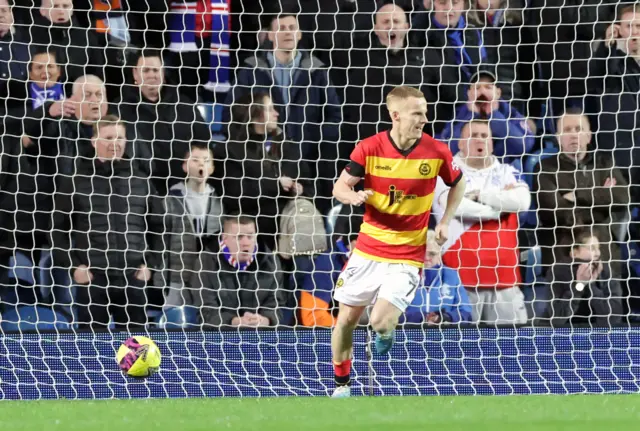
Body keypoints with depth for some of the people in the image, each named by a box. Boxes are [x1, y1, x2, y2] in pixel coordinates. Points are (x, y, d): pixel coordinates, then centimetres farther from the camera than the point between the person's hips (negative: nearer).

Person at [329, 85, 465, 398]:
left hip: (407, 256, -2)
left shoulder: (436, 152, -10)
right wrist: (352, 195, -26)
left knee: (380, 322, -17)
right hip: (367, 250, 2)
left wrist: (445, 222, 1)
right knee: (346, 319, 7)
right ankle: (341, 385, 28)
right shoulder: (369, 148, -11)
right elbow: (340, 186, -4)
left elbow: (457, 184, 10)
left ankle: (387, 330, 22)